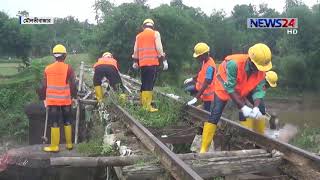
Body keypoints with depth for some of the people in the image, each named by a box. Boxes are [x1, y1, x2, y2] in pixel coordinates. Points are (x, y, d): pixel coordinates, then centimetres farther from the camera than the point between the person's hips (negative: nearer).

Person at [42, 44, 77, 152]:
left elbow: (44, 86, 4)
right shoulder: (68, 68, -5)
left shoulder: (47, 68, 2)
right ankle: (69, 144, 19)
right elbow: (73, 85, -7)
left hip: (52, 100, 1)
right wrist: (75, 97, 6)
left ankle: (54, 146, 5)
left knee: (54, 123, 3)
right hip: (66, 100, -1)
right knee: (67, 122, 12)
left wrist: (45, 98, 15)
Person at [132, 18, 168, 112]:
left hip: (142, 63, 5)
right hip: (153, 62, -5)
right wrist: (164, 60, -3)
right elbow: (159, 48, -4)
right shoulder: (155, 33, 4)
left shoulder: (138, 36, 17)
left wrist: (135, 62, 24)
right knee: (150, 84, -8)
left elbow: (135, 50, 17)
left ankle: (142, 104, 20)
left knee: (144, 83, 14)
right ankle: (147, 106, -12)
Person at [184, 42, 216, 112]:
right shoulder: (205, 61, -3)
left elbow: (205, 85, -34)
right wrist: (192, 79, 17)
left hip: (207, 93, -9)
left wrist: (195, 98, -36)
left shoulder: (210, 67, -31)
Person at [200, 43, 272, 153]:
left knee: (260, 108, -2)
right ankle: (203, 149, -11)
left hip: (245, 88, 5)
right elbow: (230, 88, -37)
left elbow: (258, 90, -21)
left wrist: (256, 108, -39)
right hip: (225, 86, -5)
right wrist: (243, 107, -42)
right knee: (215, 114, -16)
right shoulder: (234, 64, -42)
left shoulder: (261, 70, -24)